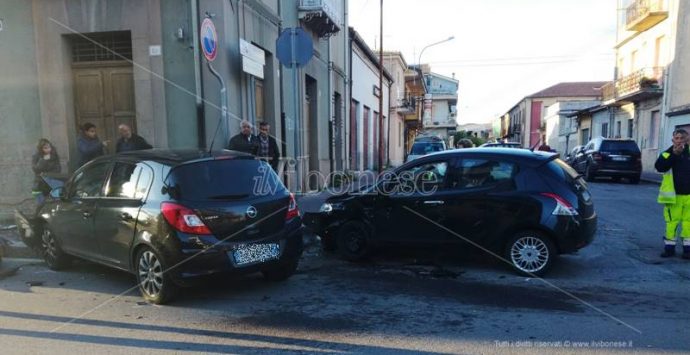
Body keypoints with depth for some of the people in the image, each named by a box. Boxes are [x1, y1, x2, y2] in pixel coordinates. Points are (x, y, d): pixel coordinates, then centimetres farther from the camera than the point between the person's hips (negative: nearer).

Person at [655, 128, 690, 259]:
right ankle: (669, 247, 12)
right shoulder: (668, 153, -2)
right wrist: (674, 154, -26)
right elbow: (659, 167, -20)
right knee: (672, 221, 2)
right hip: (674, 195, -2)